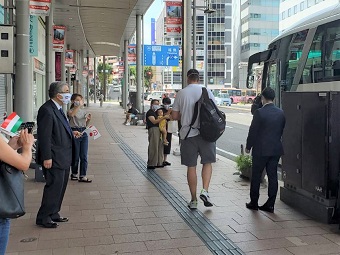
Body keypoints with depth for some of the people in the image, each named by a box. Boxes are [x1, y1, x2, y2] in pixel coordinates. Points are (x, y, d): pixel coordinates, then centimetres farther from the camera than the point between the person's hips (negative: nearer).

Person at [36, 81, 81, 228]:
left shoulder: (58, 109, 13)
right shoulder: (47, 110, -19)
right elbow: (44, 135, -22)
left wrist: (71, 133, 9)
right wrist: (47, 157, -23)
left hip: (63, 158, 10)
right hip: (54, 158, -10)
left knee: (61, 186, 16)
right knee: (54, 186, -4)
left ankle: (53, 214, 29)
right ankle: (43, 218, 10)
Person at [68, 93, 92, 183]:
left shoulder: (84, 111, 12)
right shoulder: (71, 110, -4)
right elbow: (71, 115, -31)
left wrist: (88, 119, -2)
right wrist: (79, 106, -34)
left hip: (84, 133, 5)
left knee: (84, 156, 1)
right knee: (75, 155, 4)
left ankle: (82, 176, 5)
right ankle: (74, 174, 22)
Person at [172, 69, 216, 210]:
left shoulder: (181, 93, 0)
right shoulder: (206, 91, -2)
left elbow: (174, 116, 3)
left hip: (188, 133, 1)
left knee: (191, 166, 7)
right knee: (207, 162, 14)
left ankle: (193, 200, 14)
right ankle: (205, 191, -3)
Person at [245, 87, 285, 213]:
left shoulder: (259, 112, -14)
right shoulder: (281, 113, 3)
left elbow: (253, 131, -11)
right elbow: (282, 130, 10)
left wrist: (248, 146, 1)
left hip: (261, 150, -5)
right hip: (276, 150, 5)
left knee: (256, 176, 8)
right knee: (272, 176, 8)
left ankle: (254, 203, 16)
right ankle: (270, 204, 12)